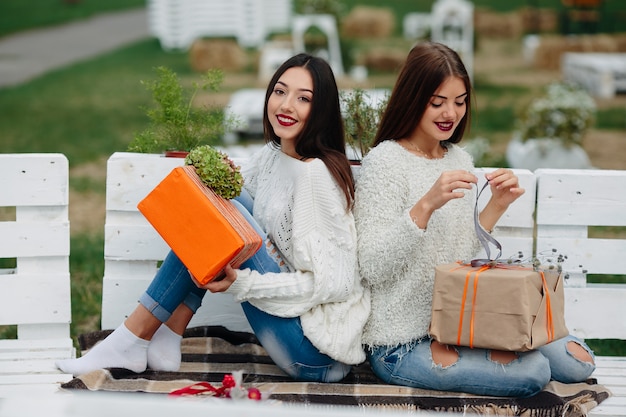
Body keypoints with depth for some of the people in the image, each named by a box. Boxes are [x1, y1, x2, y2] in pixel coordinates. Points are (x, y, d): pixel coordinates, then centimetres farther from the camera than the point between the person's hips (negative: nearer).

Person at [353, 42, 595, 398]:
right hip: (402, 344, -8)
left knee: (578, 363, 0)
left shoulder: (459, 159, 10)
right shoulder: (385, 161, -12)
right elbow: (372, 269, -20)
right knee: (531, 373, -22)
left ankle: (448, 352, 8)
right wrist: (426, 205, -30)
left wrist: (496, 206, 0)